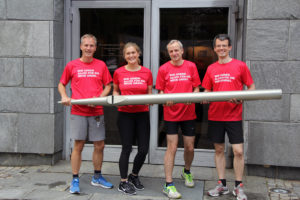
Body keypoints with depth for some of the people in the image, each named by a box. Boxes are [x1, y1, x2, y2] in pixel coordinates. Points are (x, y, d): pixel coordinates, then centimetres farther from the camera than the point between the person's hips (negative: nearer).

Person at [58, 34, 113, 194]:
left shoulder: (101, 65, 7)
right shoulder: (72, 65, 4)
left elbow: (107, 86, 10)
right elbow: (61, 84, 13)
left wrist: (99, 98, -8)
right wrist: (64, 97, -6)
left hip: (96, 111, 2)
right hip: (78, 111, -2)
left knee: (99, 145, 7)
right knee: (78, 146, 0)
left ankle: (97, 177, 25)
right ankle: (75, 181, 11)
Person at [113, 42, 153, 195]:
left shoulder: (147, 72, 4)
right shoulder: (119, 72, 2)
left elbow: (150, 93, 10)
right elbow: (115, 90, 15)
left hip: (142, 114, 2)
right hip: (125, 114, -2)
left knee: (143, 149, 2)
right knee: (127, 148, 0)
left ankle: (134, 176, 28)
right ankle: (123, 182, 14)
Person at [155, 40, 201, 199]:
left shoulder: (191, 66, 4)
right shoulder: (163, 69, 0)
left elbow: (196, 88, 6)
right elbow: (160, 91, 3)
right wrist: (166, 99, -17)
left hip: (188, 113, 2)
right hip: (171, 113, -2)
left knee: (189, 147, 11)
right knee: (172, 148, -4)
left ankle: (187, 171, 41)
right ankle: (168, 185, 4)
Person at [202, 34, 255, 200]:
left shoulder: (240, 66, 0)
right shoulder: (211, 69, 8)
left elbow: (251, 87, 3)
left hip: (234, 116, -3)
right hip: (215, 115, 3)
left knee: (238, 151, -4)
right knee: (219, 149, 9)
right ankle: (222, 185, 21)